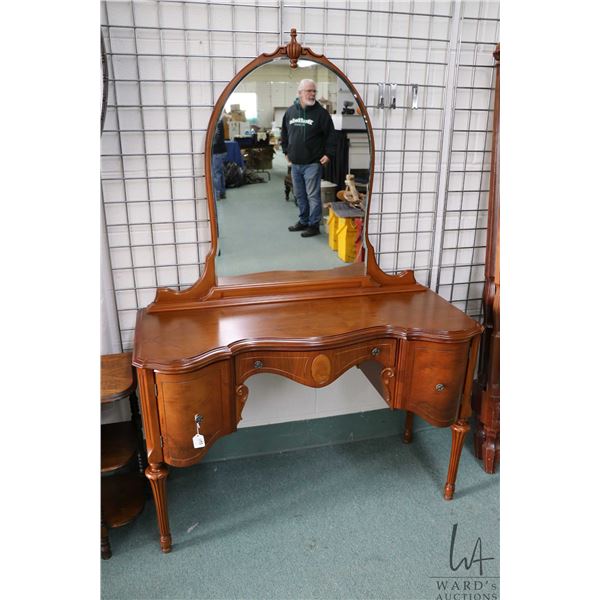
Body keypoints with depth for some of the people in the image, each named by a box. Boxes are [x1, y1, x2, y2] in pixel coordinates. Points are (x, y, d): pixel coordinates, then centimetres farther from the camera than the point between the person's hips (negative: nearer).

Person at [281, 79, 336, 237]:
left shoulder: (320, 112, -5)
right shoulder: (290, 111, 8)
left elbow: (330, 134, -3)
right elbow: (284, 133, 20)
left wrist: (329, 154, -9)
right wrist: (286, 151, 17)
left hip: (312, 163, -5)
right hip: (295, 163, 5)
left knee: (313, 195, -3)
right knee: (300, 195, 13)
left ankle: (314, 225, 6)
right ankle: (303, 221, 27)